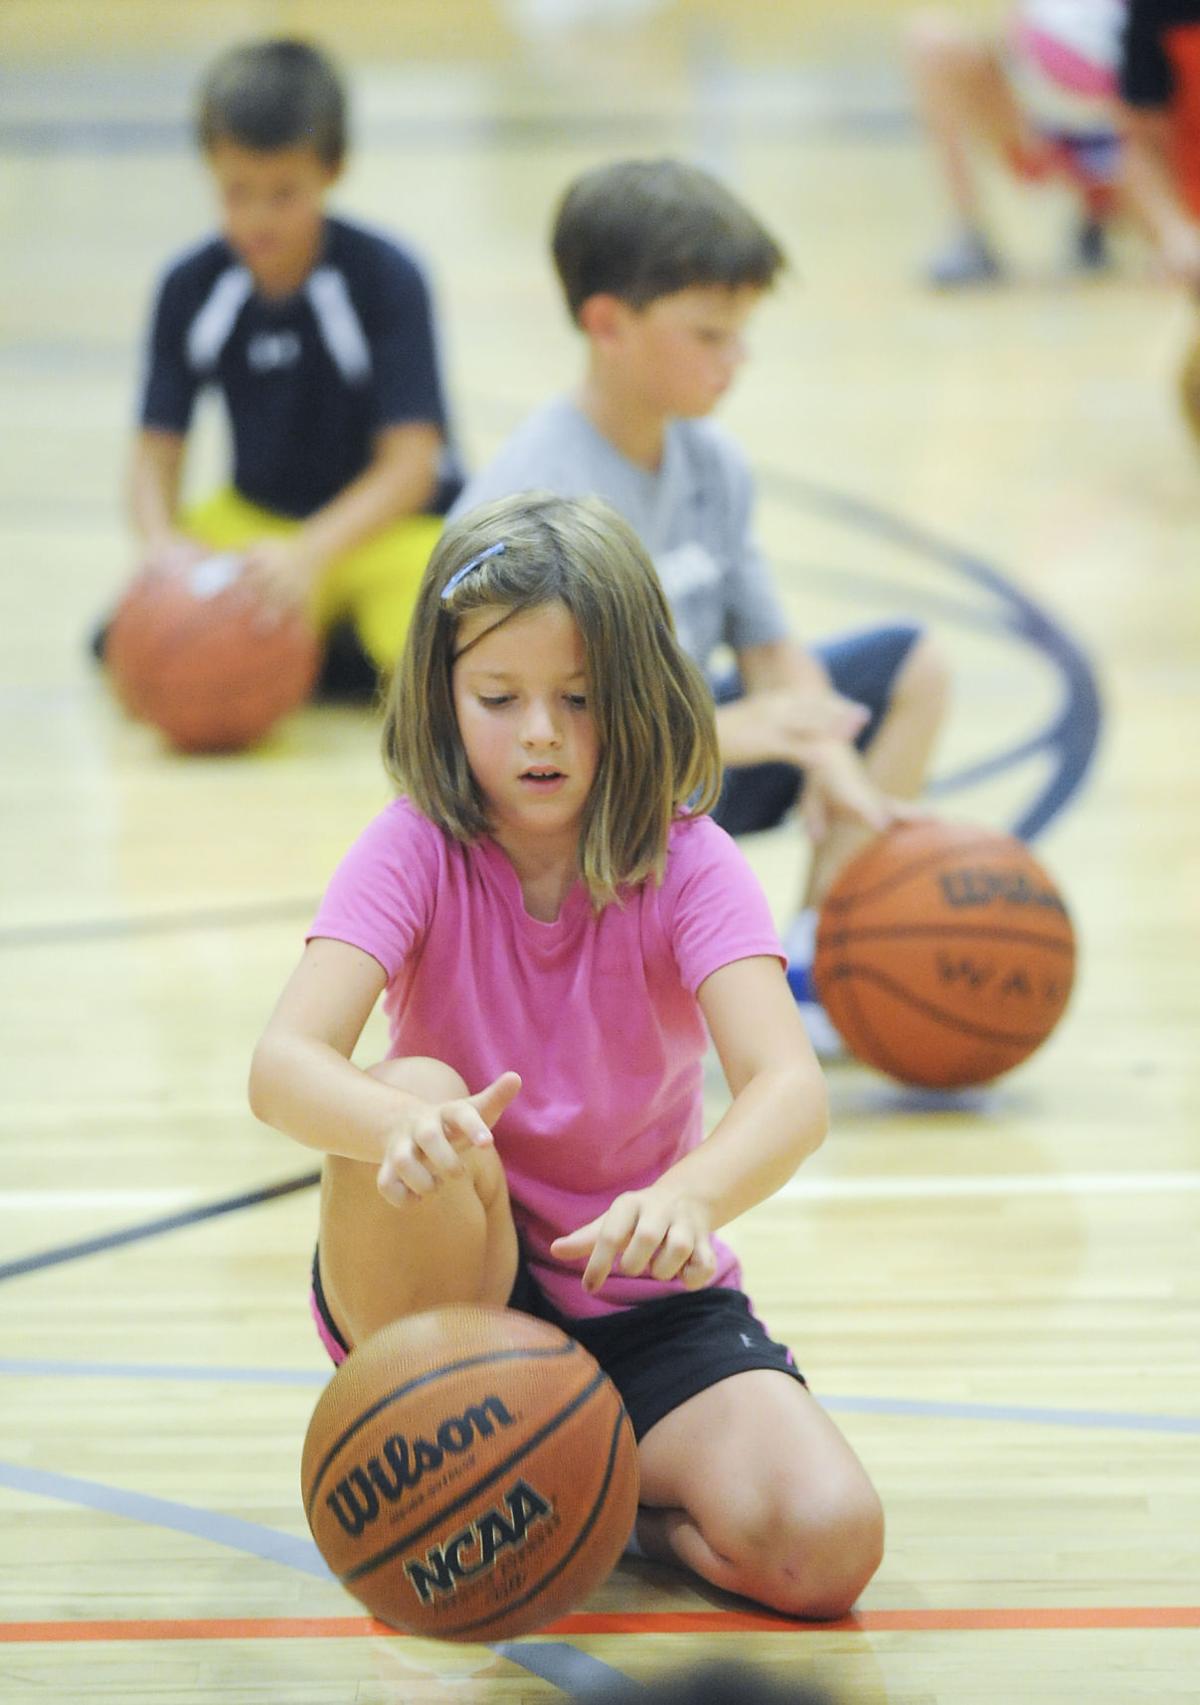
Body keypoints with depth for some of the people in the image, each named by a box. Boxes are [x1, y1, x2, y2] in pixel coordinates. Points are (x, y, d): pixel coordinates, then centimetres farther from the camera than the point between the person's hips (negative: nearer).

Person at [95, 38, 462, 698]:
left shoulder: (387, 278, -17)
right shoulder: (191, 288, -6)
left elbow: (411, 461, -21)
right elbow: (157, 447, -3)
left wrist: (308, 555, -36)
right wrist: (163, 539, -27)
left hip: (392, 524, -3)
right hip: (256, 517, 3)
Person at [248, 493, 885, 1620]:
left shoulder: (686, 863, -12)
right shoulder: (414, 852, -12)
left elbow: (790, 1091, -29)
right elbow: (283, 1063, -28)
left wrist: (688, 1197, -53)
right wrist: (400, 1125, -53)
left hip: (641, 1298, 0)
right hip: (448, 1283, 0)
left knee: (826, 1544, -25)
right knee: (419, 1098, -33)